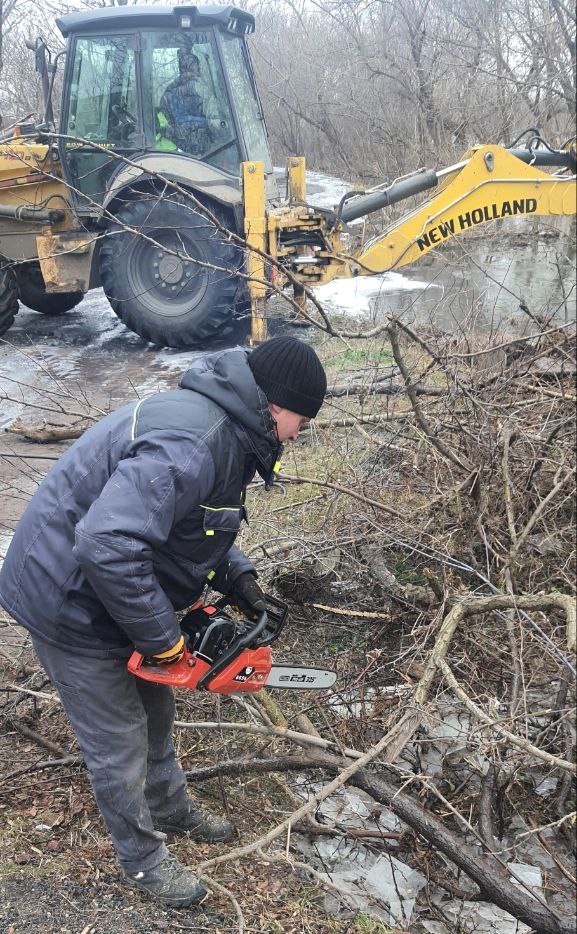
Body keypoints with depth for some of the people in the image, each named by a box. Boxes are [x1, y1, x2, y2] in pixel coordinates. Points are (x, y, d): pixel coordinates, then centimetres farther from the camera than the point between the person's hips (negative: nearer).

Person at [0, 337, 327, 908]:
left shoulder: (223, 427, 0)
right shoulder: (193, 444, -34)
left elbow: (198, 524, 16)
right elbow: (107, 547, -42)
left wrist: (237, 577, 2)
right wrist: (162, 640, -29)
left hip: (115, 596, 10)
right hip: (71, 608, -10)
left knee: (153, 712, 26)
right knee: (120, 744, 8)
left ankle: (173, 810, 50)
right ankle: (143, 862, 33)